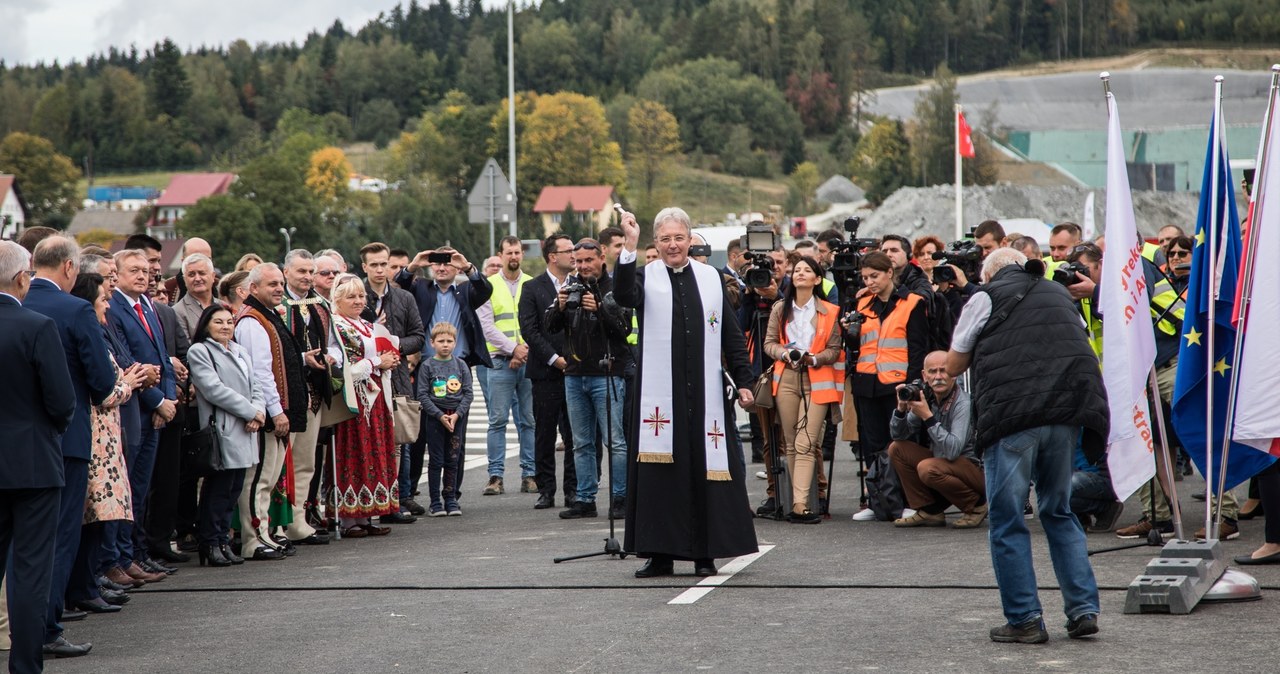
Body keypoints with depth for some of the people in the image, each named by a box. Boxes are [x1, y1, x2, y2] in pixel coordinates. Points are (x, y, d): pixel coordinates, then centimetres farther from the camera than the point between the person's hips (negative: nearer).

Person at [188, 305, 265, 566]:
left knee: (234, 488, 8)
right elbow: (214, 390, -13)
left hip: (245, 432, 7)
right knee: (218, 489, -6)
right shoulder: (199, 352, -4)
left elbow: (255, 386, 16)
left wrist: (258, 411, -5)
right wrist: (250, 412, -13)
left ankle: (223, 542, 14)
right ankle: (211, 544, 1)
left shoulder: (240, 352, 20)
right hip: (221, 430, -7)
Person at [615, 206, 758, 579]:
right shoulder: (646, 276, 4)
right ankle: (660, 554, 7)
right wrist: (630, 247, -28)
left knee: (705, 468, 1)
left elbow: (732, 335, 12)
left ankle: (705, 553, 9)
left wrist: (743, 381, 6)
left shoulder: (711, 278, 11)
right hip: (658, 392, -1)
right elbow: (624, 295, -19)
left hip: (705, 393, 2)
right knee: (659, 471, 0)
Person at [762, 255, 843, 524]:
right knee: (791, 443, 2)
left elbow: (835, 349, 5)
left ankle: (800, 504, -18)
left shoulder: (829, 312, 3)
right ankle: (800, 501, 7)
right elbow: (769, 343, 11)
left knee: (805, 444, -12)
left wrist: (815, 358, -13)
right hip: (786, 378, 3)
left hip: (816, 379, -3)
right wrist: (784, 353, -9)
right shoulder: (780, 309, 11)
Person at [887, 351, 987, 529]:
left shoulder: (963, 404, -21)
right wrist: (901, 408, -14)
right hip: (942, 463, 8)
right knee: (896, 449, 1)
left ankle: (976, 505, -8)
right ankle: (929, 512, 3)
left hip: (977, 468, -8)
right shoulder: (927, 398, 0)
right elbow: (897, 435, 6)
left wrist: (928, 417, -32)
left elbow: (953, 450, -32)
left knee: (927, 468, -32)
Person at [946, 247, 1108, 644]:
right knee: (1059, 512, 17)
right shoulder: (1059, 293, 22)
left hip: (1013, 415, -5)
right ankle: (1083, 609, 10)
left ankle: (1025, 619, 1)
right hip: (1068, 412, 5)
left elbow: (953, 366, 13)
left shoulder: (986, 299, 7)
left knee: (1008, 521, 3)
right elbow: (1080, 346, 29)